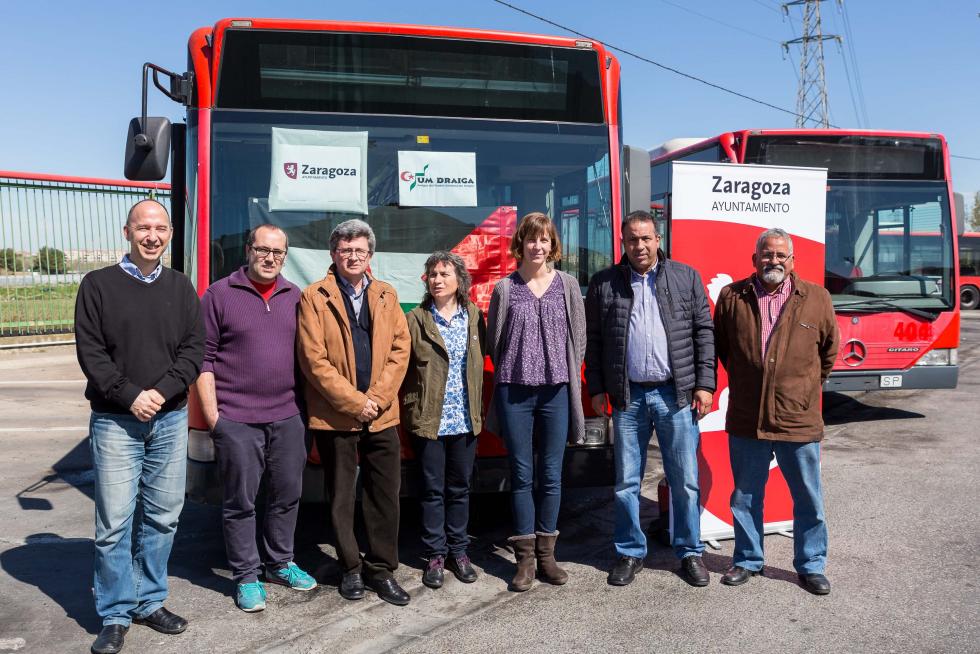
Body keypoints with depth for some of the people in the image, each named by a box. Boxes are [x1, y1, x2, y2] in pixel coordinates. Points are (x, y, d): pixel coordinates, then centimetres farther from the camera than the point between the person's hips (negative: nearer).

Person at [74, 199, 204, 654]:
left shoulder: (181, 288, 8)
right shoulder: (99, 285, 1)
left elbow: (193, 348, 3)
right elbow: (90, 351, -5)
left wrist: (162, 391, -11)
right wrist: (130, 396, -14)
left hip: (171, 419, 3)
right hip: (115, 420, -3)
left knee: (162, 517, 9)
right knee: (115, 522, -2)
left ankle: (149, 601, 24)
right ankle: (115, 616, 12)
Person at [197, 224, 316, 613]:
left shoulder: (295, 297, 10)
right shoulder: (219, 295, -2)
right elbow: (203, 358, -4)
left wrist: (305, 406, 9)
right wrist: (211, 414, -9)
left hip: (287, 417, 4)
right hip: (236, 420, -4)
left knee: (287, 495, 13)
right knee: (240, 501, 5)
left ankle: (279, 564, 31)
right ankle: (246, 577, 19)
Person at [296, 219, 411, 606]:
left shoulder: (386, 296, 11)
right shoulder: (314, 298, -1)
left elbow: (401, 348, 4)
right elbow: (313, 359, -8)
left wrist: (377, 397, -8)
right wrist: (353, 402, -13)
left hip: (381, 414, 3)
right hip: (335, 416, -3)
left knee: (385, 494, 6)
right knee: (341, 497, 9)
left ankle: (381, 569, 19)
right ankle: (351, 569, 24)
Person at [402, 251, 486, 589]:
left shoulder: (474, 316, 5)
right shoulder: (416, 319, -2)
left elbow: (480, 362, 7)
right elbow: (404, 368, -2)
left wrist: (479, 410, 3)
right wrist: (410, 411, -8)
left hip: (465, 418, 2)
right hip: (429, 418, -2)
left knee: (460, 487, 12)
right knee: (433, 489, 7)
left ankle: (458, 551, 26)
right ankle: (435, 555, 19)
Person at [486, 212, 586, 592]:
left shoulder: (567, 285, 5)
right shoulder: (505, 288, 3)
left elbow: (578, 337, 8)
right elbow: (493, 342, 9)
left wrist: (567, 374, 6)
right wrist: (515, 369, 11)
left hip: (556, 391, 1)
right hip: (514, 392, -1)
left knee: (551, 475, 7)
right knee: (522, 475, 5)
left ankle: (546, 554, 19)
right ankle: (525, 558, 14)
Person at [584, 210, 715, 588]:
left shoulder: (686, 277, 5)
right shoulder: (604, 284, 5)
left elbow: (703, 331, 4)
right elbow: (593, 340, 6)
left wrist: (704, 384, -2)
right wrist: (597, 389, 2)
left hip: (676, 394, 0)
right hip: (628, 397, 1)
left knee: (685, 480, 6)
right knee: (626, 482, 8)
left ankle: (690, 552, 23)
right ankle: (630, 553, 23)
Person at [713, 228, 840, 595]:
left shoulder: (816, 299, 0)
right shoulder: (732, 297, 0)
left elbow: (830, 348, 13)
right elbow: (720, 346, 13)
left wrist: (809, 386, 15)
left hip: (799, 421, 0)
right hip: (745, 421, 1)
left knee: (809, 499, 10)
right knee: (745, 498, 14)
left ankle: (811, 566, 28)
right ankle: (747, 560, 31)